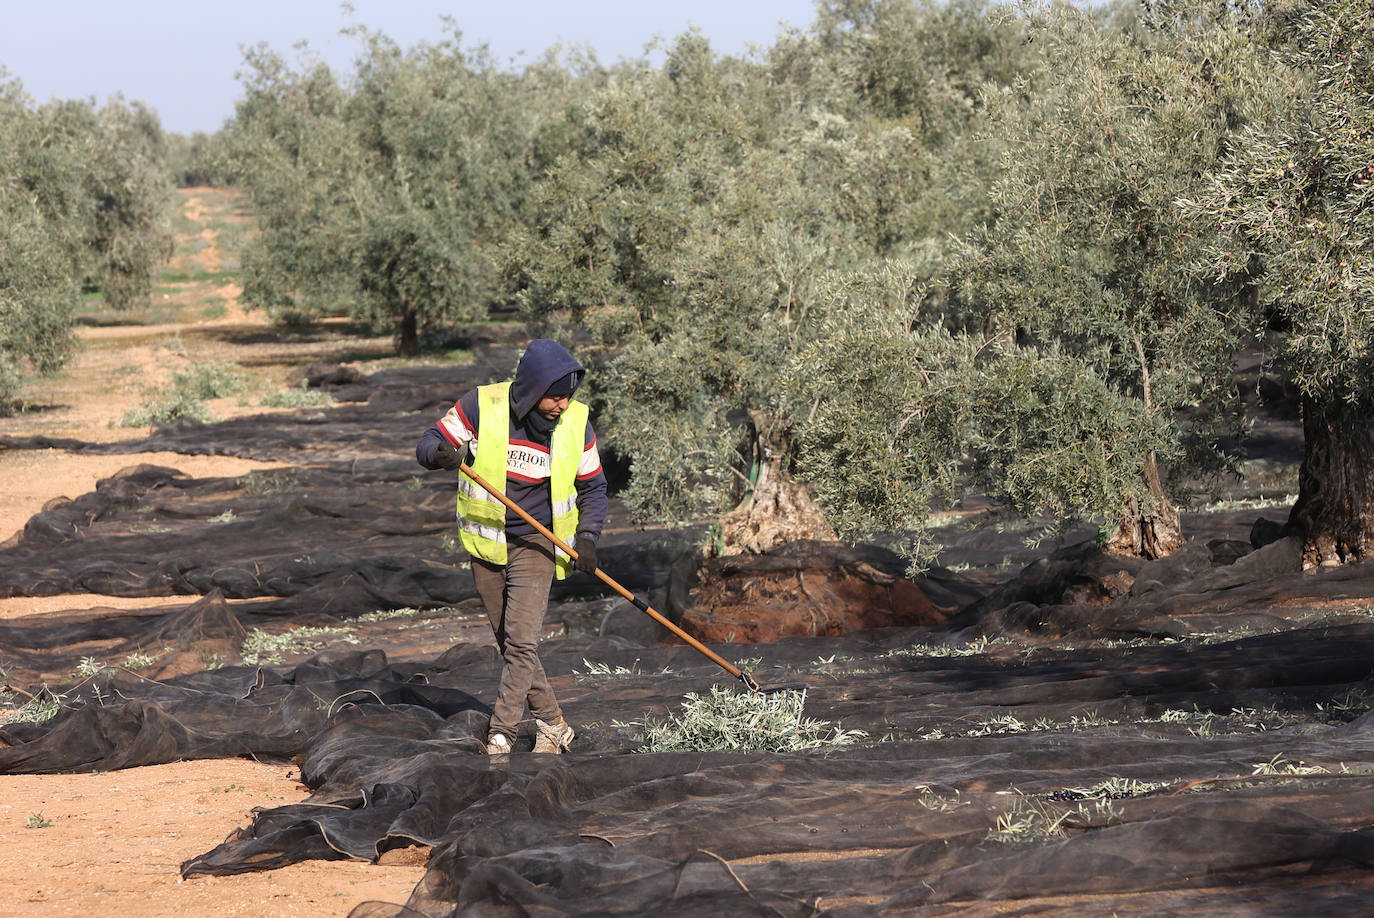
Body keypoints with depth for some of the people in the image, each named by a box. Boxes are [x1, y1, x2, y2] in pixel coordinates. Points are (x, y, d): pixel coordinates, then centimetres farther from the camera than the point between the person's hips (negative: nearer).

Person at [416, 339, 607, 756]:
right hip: (486, 545, 1)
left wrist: (587, 537, -8)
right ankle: (553, 726, 23)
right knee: (510, 643, 9)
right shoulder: (480, 406, -12)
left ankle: (500, 738, -11)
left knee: (521, 642, -14)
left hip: (535, 544, -1)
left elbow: (592, 487, 7)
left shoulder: (576, 423, -6)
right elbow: (428, 443, -7)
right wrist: (442, 453, -31)